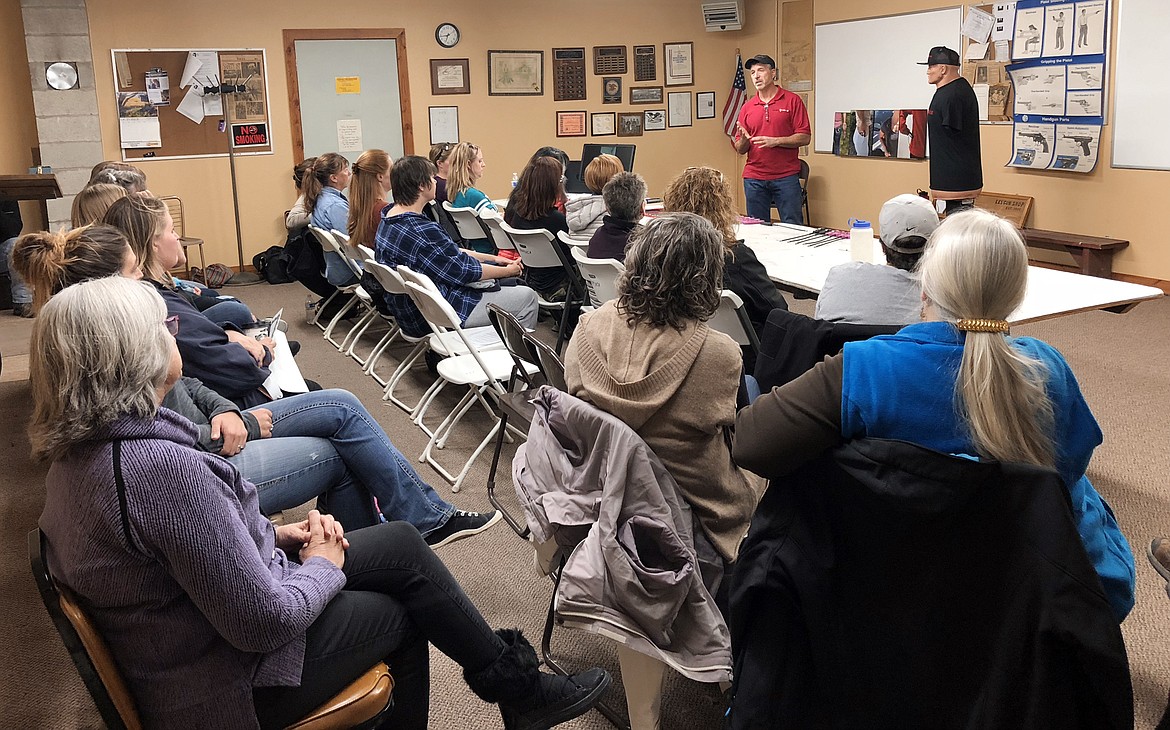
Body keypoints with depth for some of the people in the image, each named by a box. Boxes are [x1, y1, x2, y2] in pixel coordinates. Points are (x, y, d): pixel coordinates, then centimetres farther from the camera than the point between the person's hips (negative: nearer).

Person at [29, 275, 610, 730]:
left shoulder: (80, 451, -2)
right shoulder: (161, 467, -33)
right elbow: (265, 619, -29)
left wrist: (273, 533, 2)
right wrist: (323, 566, -10)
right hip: (235, 682, -8)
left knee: (401, 542, 10)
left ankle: (514, 683, 24)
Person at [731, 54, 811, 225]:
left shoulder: (792, 100, 2)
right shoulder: (747, 107, 11)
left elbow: (804, 137, -4)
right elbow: (740, 149, 11)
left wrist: (776, 141, -16)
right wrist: (743, 139, -12)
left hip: (786, 177, -3)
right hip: (754, 178, 3)